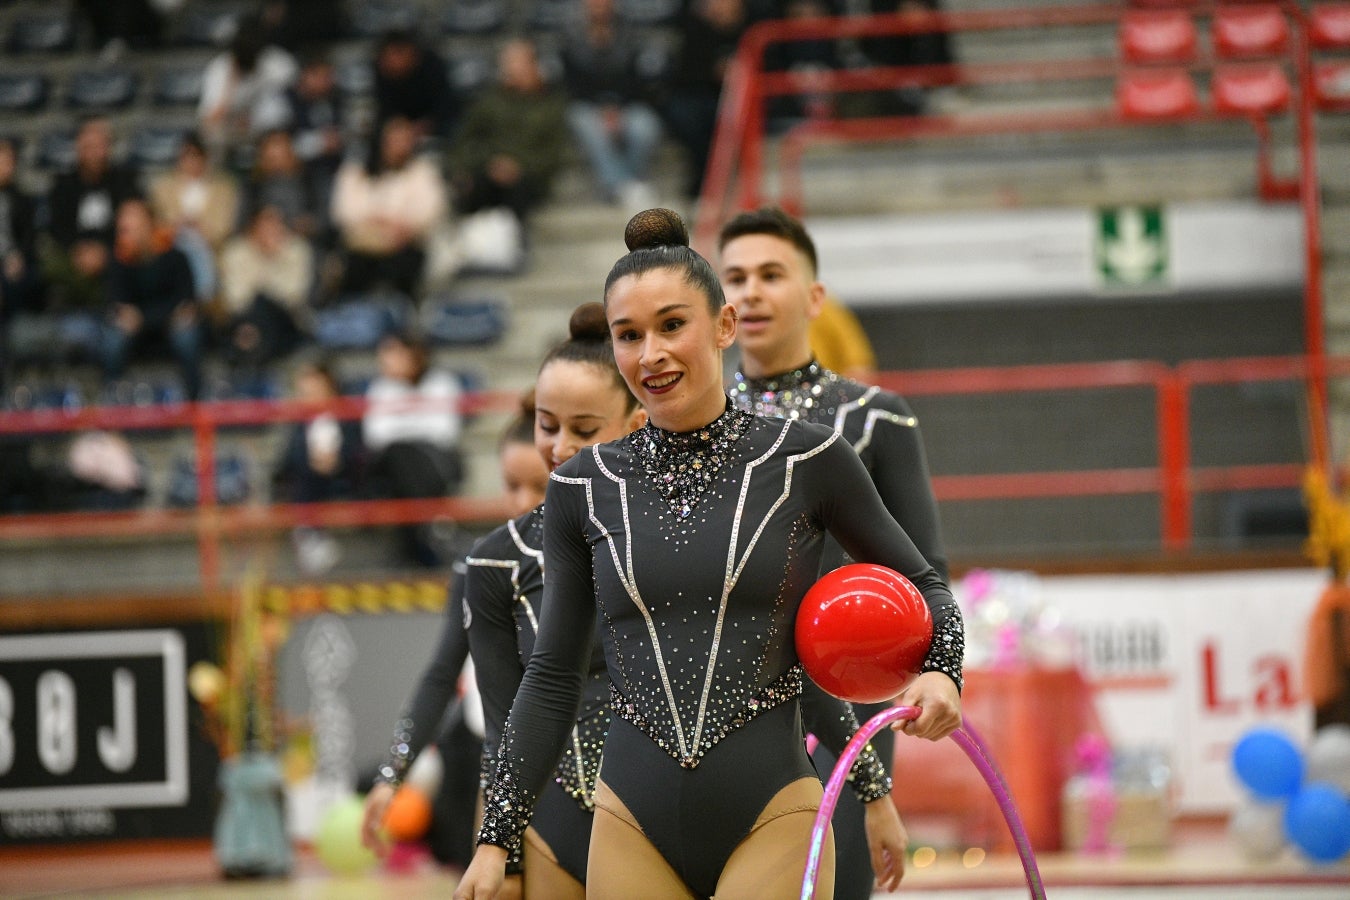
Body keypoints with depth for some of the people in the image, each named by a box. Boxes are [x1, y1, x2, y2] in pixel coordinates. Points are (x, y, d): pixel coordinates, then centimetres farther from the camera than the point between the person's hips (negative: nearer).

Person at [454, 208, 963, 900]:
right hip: (633, 827, 2)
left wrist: (940, 669, -7)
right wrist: (496, 838, 9)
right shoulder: (584, 489, 7)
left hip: (771, 818, -2)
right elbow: (552, 678, 12)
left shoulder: (804, 461, 1)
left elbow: (919, 584, 13)